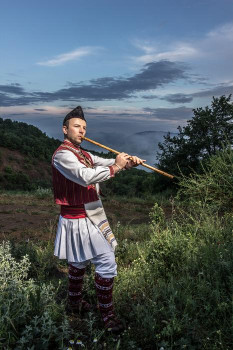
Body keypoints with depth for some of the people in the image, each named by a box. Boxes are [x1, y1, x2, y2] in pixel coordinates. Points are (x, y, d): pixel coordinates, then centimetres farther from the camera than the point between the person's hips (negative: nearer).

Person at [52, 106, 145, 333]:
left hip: (86, 217, 10)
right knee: (107, 263, -7)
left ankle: (74, 302, 41)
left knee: (79, 261, 22)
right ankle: (107, 315, 9)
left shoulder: (82, 154, 14)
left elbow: (106, 163, 7)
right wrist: (115, 167, -23)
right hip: (81, 221, -10)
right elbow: (86, 176, -31)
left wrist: (127, 162, -12)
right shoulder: (63, 154, -17)